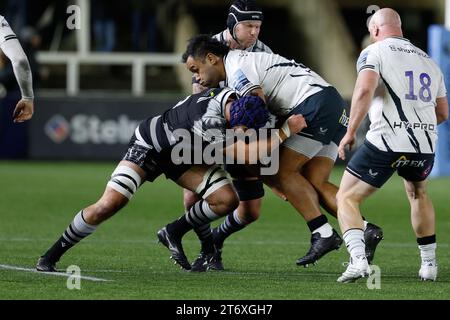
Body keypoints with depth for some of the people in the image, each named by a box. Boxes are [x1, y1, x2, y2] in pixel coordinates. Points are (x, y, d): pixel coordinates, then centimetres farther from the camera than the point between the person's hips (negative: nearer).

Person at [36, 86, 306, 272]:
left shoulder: (235, 98, -19)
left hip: (184, 156, 7)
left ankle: (173, 234, 10)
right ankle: (51, 256, -3)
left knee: (227, 199, -14)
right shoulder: (207, 121, -43)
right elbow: (247, 153, -42)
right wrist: (287, 131, -38)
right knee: (108, 205, -22)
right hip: (150, 147, -7)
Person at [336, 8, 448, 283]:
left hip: (386, 142, -5)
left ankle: (358, 259, -17)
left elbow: (365, 90, -16)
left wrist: (350, 132, -11)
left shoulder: (375, 52, 3)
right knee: (418, 193, 34)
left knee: (347, 199, 6)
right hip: (426, 144, 5)